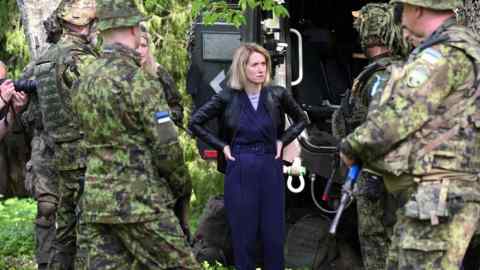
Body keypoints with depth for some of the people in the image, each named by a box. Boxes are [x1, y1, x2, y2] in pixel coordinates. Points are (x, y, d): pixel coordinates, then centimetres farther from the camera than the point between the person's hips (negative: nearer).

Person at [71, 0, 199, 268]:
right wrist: (182, 186, 2)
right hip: (139, 202, -7)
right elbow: (166, 146, -13)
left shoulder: (86, 79, 10)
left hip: (94, 200, 7)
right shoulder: (139, 80, -12)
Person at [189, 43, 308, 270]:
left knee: (274, 234, 6)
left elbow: (301, 120, 16)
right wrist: (222, 145, -1)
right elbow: (195, 123, 3)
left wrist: (282, 141, 3)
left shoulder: (277, 95, -1)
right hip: (240, 172, -1)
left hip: (270, 169, 1)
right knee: (243, 235, 5)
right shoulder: (227, 98, -4)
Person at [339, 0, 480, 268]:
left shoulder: (446, 53, -14)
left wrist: (352, 146, -2)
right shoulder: (457, 48, 19)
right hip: (426, 195, 10)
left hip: (439, 197, -10)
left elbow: (399, 116, -17)